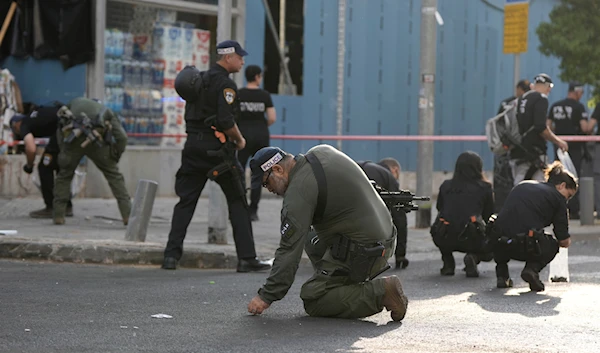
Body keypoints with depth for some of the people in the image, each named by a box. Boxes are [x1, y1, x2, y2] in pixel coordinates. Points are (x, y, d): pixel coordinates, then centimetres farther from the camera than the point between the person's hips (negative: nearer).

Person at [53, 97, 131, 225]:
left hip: (72, 138, 1)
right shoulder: (107, 112, 31)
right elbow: (122, 137, 15)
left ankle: (58, 215, 16)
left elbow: (60, 130, 25)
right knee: (114, 175, 12)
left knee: (64, 175, 21)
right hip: (94, 141, -1)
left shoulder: (75, 103, 36)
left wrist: (63, 152, 29)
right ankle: (128, 215, 5)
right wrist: (114, 159, 25)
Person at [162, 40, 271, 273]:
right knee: (237, 201, 2)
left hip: (193, 147, 7)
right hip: (216, 148, -7)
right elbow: (226, 121, -20)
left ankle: (171, 255, 1)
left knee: (186, 201, 8)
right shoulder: (225, 84, -11)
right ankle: (247, 258, 1)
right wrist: (239, 140, -5)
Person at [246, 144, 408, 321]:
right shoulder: (323, 151, 6)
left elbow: (290, 250, -19)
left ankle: (380, 293, -12)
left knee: (312, 302, -4)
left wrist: (266, 296, -15)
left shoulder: (299, 191, -18)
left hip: (360, 252, -10)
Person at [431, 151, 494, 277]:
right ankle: (473, 257, -3)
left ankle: (448, 264, 19)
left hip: (444, 240, 3)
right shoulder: (484, 188, 8)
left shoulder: (446, 186, 15)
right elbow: (489, 216, 17)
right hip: (470, 239, -3)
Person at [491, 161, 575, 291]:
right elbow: (564, 241, 8)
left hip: (500, 245, 4)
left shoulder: (522, 186, 24)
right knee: (552, 246, 30)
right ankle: (532, 268, 1)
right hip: (527, 247, -4)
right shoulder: (557, 197, 9)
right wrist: (566, 240, 34)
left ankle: (501, 274, 24)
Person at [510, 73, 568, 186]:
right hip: (533, 152, -9)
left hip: (516, 152, 9)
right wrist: (557, 141, -7)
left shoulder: (521, 99, 17)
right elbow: (540, 127, -17)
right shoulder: (541, 98, -7)